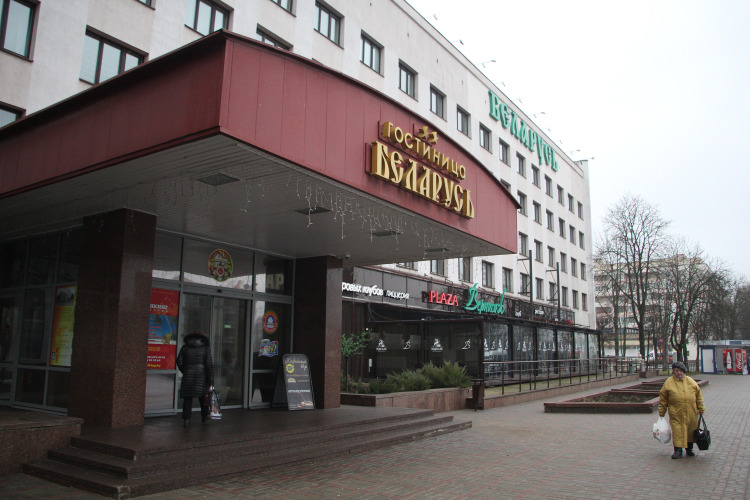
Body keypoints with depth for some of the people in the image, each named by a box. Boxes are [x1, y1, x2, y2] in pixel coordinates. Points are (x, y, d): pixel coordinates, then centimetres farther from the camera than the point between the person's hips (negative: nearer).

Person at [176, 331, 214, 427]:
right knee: (203, 396, 15)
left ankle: (186, 419, -2)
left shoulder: (185, 347, 5)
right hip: (201, 376, -1)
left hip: (188, 376, 1)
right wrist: (211, 379, -2)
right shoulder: (205, 348, -1)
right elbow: (209, 364, -5)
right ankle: (204, 416, 26)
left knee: (187, 398, 5)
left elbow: (179, 362, 5)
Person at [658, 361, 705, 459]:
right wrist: (661, 412, 4)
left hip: (691, 413, 3)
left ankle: (689, 449, 28)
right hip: (676, 413, -3)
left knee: (691, 430, 11)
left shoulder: (690, 381, 8)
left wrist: (701, 409, 13)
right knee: (677, 431, -7)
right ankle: (678, 451, 0)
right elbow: (663, 398, 4)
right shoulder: (668, 382, 0)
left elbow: (698, 395, 16)